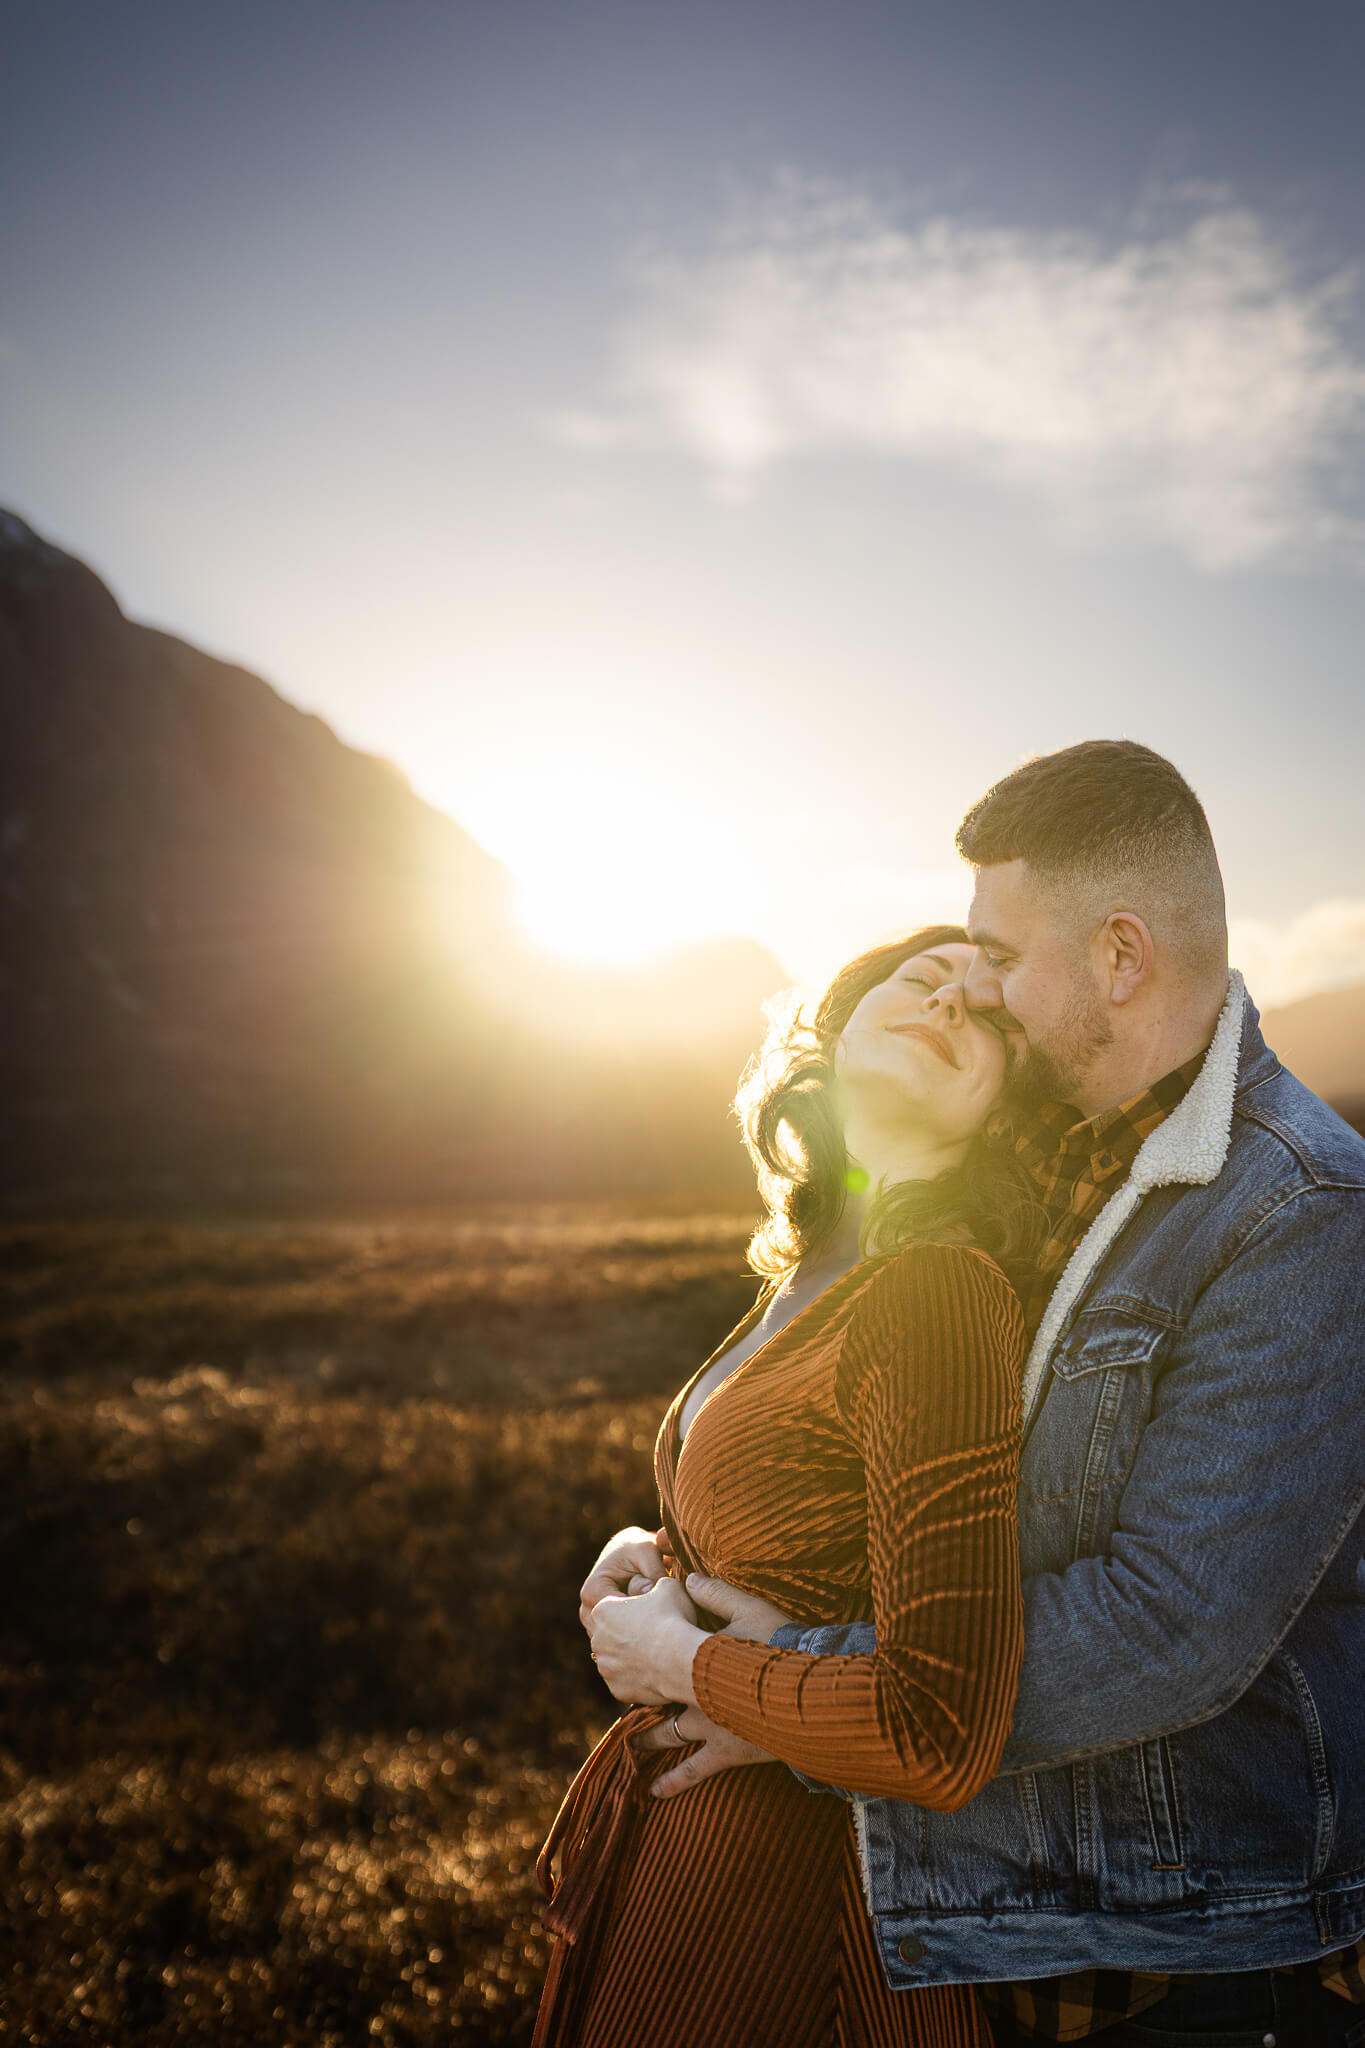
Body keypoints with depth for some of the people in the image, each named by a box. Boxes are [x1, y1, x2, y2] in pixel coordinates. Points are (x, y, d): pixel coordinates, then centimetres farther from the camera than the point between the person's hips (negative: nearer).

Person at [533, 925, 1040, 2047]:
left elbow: (939, 1736, -31)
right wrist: (664, 1556, 1)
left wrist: (684, 1658, -17)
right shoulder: (814, 1272, 2)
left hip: (791, 1876, -8)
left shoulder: (946, 1294, -25)